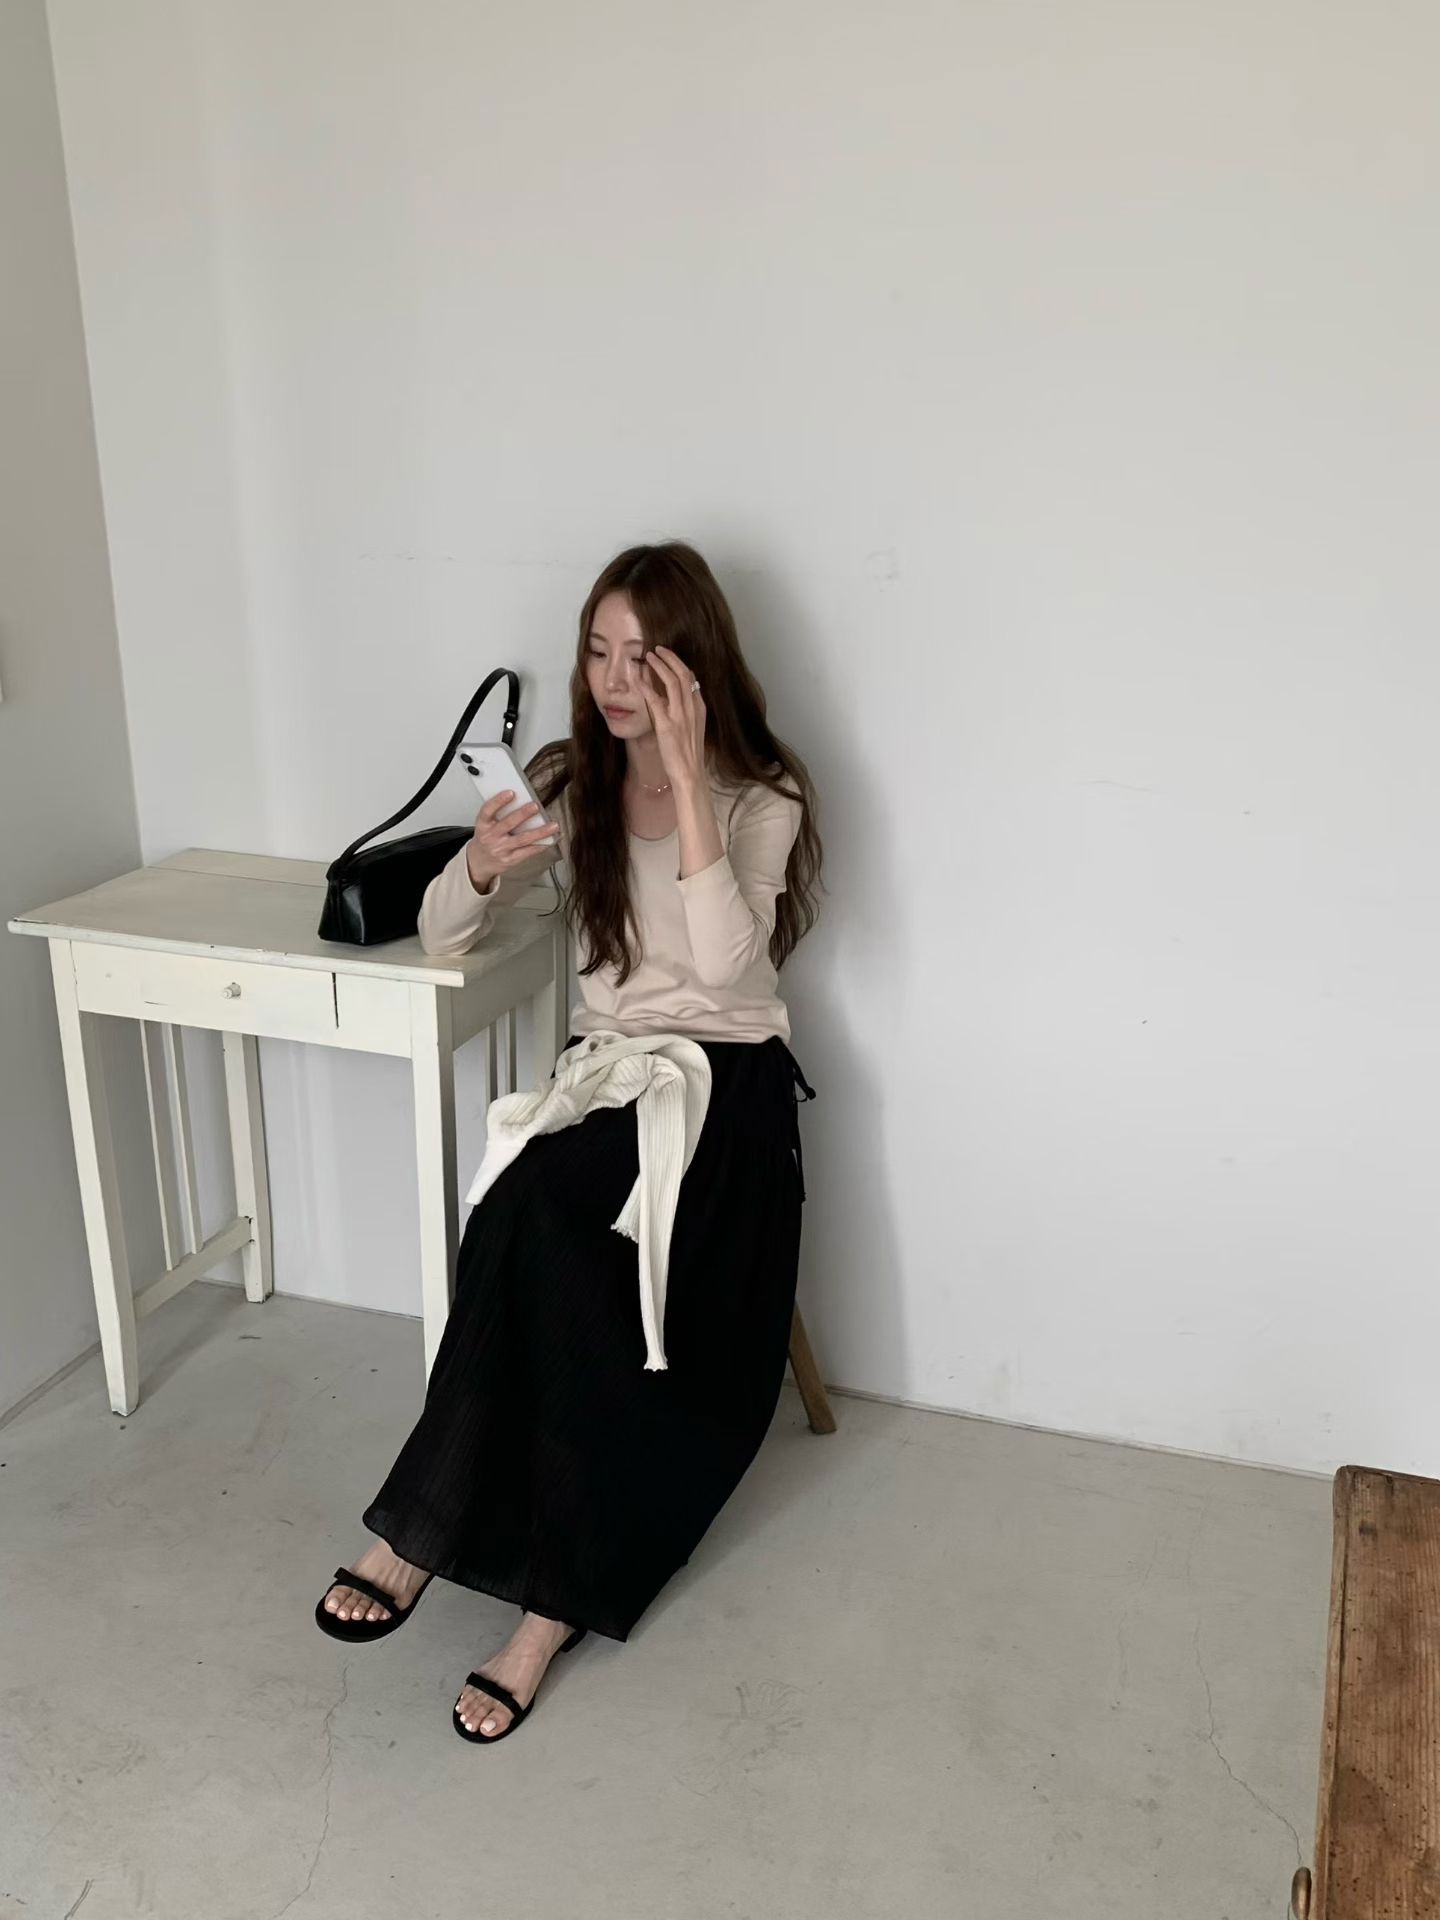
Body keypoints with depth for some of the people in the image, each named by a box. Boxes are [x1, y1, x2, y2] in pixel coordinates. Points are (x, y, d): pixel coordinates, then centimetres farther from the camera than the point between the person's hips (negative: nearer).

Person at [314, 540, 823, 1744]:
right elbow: (441, 938, 6)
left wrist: (686, 774, -26)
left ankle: (429, 1531, -18)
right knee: (573, 1290, -28)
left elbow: (723, 963, -24)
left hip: (728, 1083, -4)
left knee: (540, 1222, -32)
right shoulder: (570, 782, 7)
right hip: (603, 1070, 4)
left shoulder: (760, 795, -5)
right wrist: (480, 864, -17)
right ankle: (558, 1596, -18)